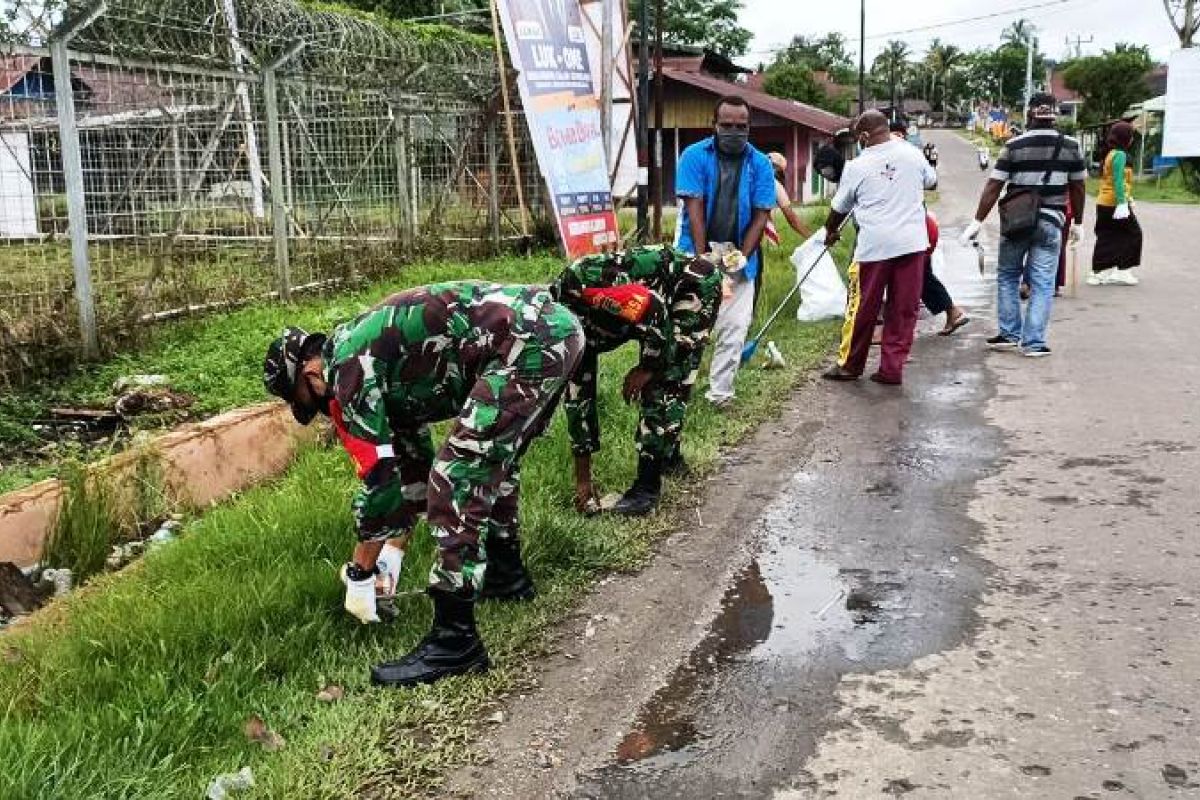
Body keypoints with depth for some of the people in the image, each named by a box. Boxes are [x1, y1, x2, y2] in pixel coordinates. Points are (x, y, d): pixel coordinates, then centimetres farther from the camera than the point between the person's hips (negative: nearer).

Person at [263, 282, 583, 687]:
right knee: (490, 458, 27)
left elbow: (378, 475, -5)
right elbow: (414, 457, 30)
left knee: (457, 479, -7)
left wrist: (360, 576, 8)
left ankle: (455, 643, -2)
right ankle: (506, 573, 44)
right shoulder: (368, 349, 23)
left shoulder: (347, 365, -4)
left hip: (529, 342, -11)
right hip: (557, 323, 11)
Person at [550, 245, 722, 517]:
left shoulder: (580, 283, -27)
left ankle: (648, 484, -7)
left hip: (696, 287, -9)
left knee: (662, 385, -12)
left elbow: (653, 309, -31)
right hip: (664, 298, 9)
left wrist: (647, 368, -14)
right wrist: (582, 477, 3)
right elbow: (578, 395, 2)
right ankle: (670, 458, 36)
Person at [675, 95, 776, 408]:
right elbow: (695, 209, -9)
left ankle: (720, 394, 5)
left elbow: (761, 215, 0)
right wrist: (702, 259, -14)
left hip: (739, 257, 1)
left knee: (733, 329, -3)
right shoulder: (694, 156, -4)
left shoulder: (760, 164, 1)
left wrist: (741, 259, -10)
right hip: (698, 253, -1)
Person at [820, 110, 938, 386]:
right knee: (904, 309, 7)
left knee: (863, 307, 9)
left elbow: (839, 208, 9)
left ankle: (849, 365, 21)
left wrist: (831, 232, 28)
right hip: (912, 242, 2)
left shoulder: (856, 167, -3)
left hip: (875, 244, -2)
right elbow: (932, 181, 23)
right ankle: (892, 370, 10)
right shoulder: (912, 153, 4)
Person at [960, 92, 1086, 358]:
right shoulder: (1071, 146, 1)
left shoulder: (1014, 146, -4)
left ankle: (1010, 334, 17)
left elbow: (994, 186, -7)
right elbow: (1077, 187, 7)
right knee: (1042, 282, 3)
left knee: (1007, 276, 16)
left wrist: (977, 221, -2)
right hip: (1050, 221, 1)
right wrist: (1077, 222, 18)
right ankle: (1033, 342, 2)